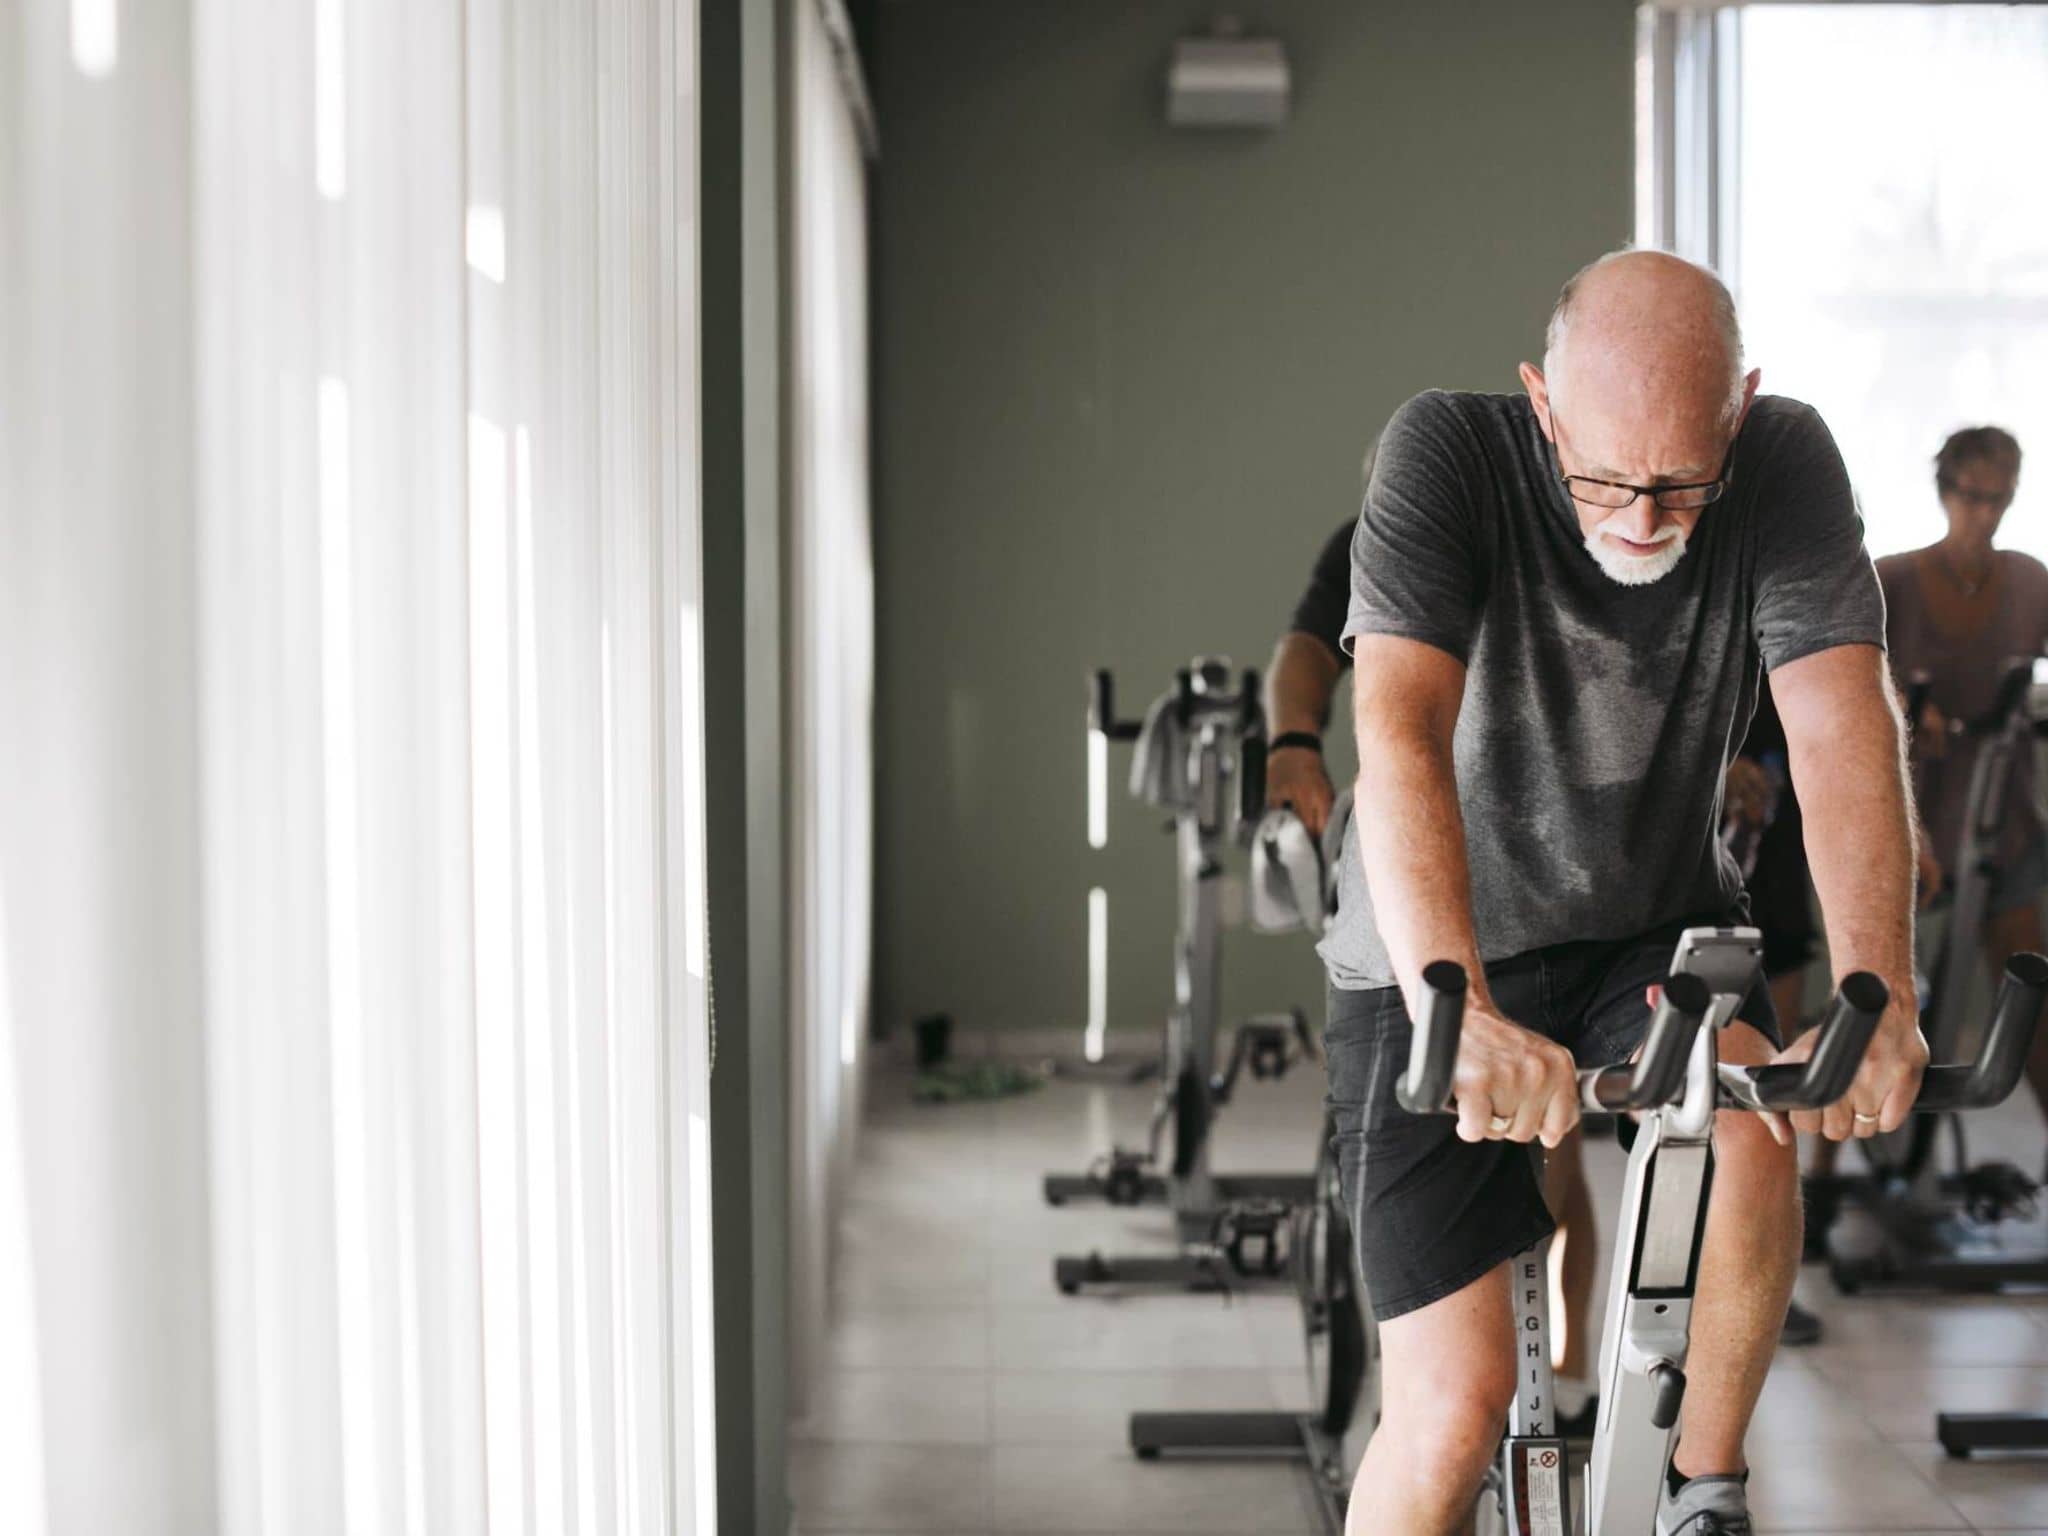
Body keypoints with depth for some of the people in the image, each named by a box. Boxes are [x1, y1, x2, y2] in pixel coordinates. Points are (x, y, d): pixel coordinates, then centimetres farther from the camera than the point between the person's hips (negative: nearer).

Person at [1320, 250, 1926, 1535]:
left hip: (1655, 924, 3)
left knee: (1754, 1129, -29)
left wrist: (1878, 1003, -41)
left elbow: (1845, 726, -25)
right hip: (1436, 965, -2)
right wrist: (1457, 1015, -52)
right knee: (1456, 1412, -13)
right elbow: (1401, 733, -37)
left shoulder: (1787, 465, -15)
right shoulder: (1448, 452, -23)